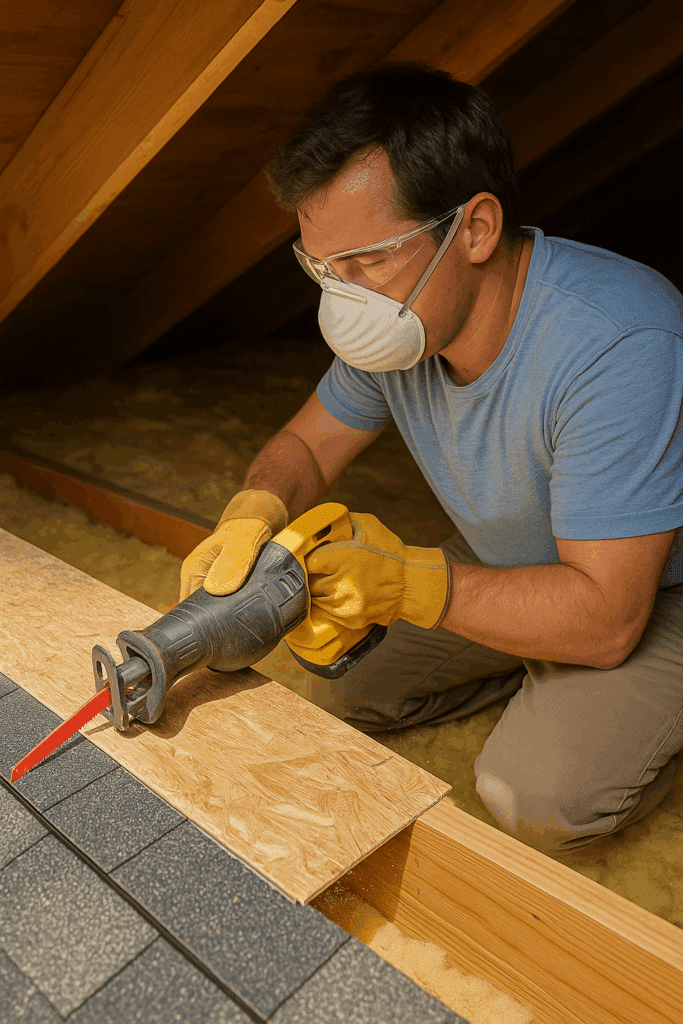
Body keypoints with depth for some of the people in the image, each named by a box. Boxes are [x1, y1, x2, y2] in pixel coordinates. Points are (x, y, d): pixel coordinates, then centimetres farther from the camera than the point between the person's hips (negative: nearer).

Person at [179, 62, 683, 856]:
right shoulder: (402, 314, -16)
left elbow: (604, 619, -35)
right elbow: (309, 443, -3)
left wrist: (406, 583, -39)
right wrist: (255, 512, -25)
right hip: (504, 566, 6)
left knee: (534, 798, -25)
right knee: (341, 689, 4)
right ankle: (539, 679, 17)